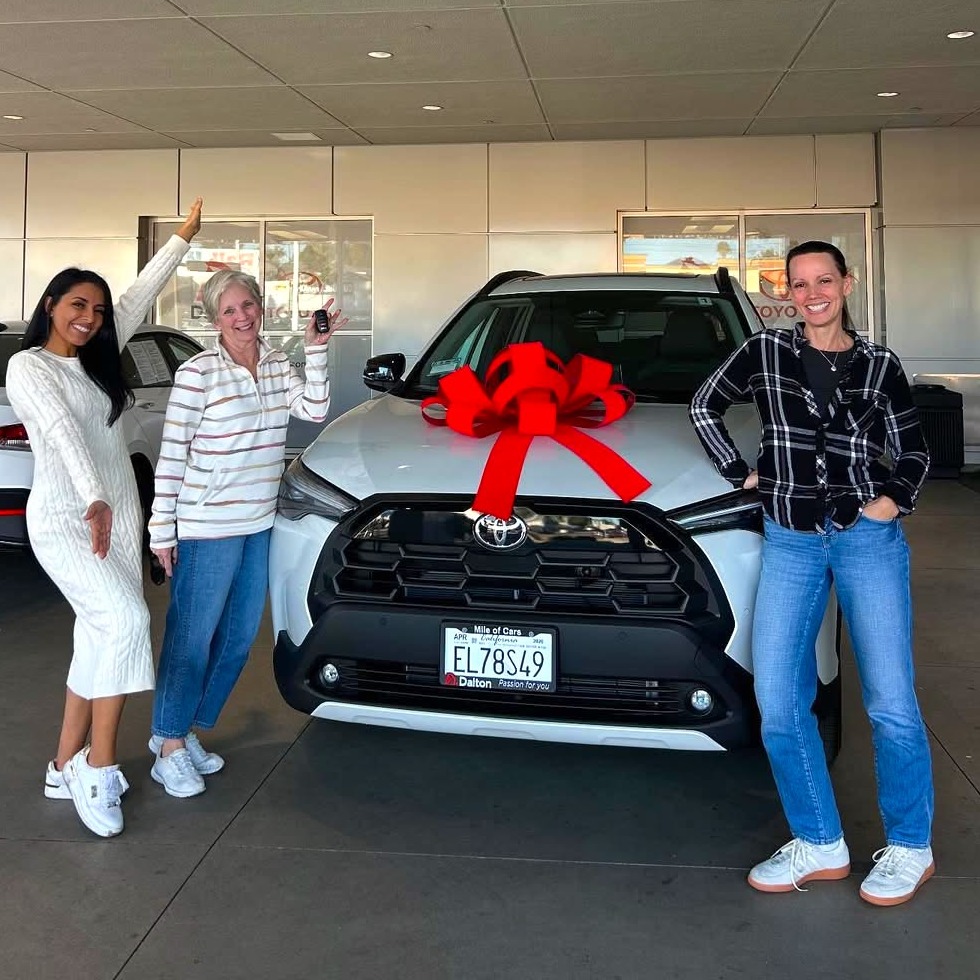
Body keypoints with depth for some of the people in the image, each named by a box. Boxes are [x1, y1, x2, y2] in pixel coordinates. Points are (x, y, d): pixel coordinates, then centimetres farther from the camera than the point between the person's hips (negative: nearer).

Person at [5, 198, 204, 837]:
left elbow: (141, 296, 19)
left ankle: (67, 768, 15)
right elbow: (62, 430, -25)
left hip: (119, 516, 8)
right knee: (126, 619, -22)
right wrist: (93, 500, -39)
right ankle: (98, 767, -11)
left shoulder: (99, 358, 12)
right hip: (64, 520, -7)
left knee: (100, 640, 6)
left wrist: (184, 238, 23)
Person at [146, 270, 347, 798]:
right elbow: (171, 454, -11)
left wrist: (316, 348, -10)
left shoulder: (278, 363, 9)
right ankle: (170, 747, 16)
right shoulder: (198, 372, -11)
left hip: (259, 523, 7)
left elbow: (314, 409, -3)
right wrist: (162, 529, -12)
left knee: (238, 638, 14)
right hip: (206, 528, -7)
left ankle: (182, 730, 29)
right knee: (191, 637, 1)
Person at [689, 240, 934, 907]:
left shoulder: (880, 365, 7)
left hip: (868, 538, -1)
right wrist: (741, 474, 7)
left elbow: (913, 451, 13)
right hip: (790, 543, 1)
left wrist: (892, 501, -4)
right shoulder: (765, 352, 6)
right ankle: (821, 846, 14)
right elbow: (705, 408, 15)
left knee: (890, 703, -2)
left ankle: (910, 847, 18)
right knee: (779, 705, -2)